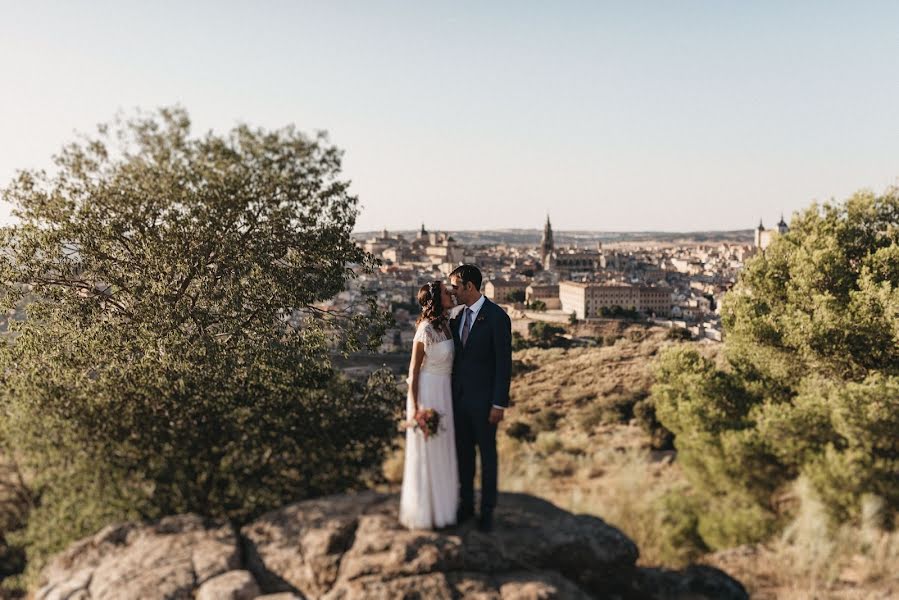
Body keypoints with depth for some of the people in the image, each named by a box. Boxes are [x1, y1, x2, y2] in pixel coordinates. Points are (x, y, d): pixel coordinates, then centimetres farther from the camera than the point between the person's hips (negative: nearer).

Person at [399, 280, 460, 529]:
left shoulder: (444, 324, 6)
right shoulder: (426, 329, -18)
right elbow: (414, 370, -14)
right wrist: (414, 407, -16)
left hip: (444, 392, 8)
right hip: (427, 392, -8)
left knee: (442, 450, 17)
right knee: (426, 453, 4)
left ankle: (440, 506, 32)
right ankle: (424, 512, 19)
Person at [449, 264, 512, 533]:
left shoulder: (497, 317, -16)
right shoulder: (458, 316, 5)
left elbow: (504, 364, -15)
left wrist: (499, 404, -16)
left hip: (483, 399, -6)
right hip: (459, 397, 6)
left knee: (487, 454, 8)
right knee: (463, 452, 14)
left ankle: (487, 510, 21)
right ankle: (466, 504, 28)